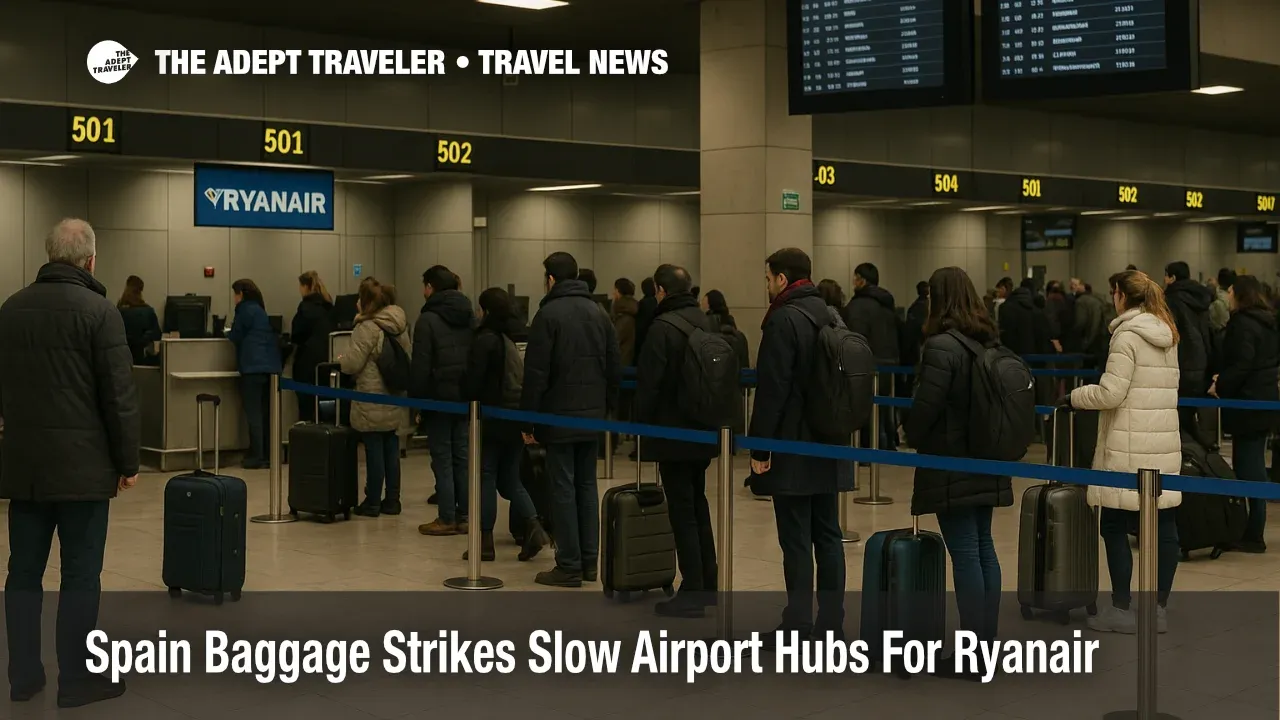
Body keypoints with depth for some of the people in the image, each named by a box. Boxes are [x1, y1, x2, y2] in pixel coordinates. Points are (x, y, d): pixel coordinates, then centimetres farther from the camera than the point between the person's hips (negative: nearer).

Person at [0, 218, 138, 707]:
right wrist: (128, 461, -3)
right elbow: (120, 397, -12)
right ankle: (76, 681, 6)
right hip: (82, 463, -5)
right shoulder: (98, 311, -11)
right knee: (80, 575, 1)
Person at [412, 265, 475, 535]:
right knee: (462, 455, 10)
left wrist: (415, 398, -8)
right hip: (466, 395, 6)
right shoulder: (470, 317, 9)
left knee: (442, 458, -1)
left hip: (439, 396, -6)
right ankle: (463, 515, 12)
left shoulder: (428, 319, -10)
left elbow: (420, 365, -14)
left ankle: (447, 518, 0)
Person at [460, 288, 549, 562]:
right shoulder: (523, 337, 5)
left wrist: (468, 406, 4)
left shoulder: (485, 340, -12)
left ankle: (486, 541, 7)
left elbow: (472, 380, -13)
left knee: (487, 477, 5)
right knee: (510, 478, 15)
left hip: (492, 416, -6)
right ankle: (534, 527, -4)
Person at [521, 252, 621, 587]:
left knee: (563, 488, -3)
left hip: (559, 416, -6)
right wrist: (606, 407, 16)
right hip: (592, 416, 6)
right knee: (587, 485, 12)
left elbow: (535, 374, -13)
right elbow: (614, 368, 10)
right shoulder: (598, 313, 10)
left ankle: (569, 566, -1)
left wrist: (528, 420, -8)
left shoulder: (548, 314, -10)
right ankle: (589, 561, 14)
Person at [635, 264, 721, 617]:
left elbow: (649, 383, -16)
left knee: (682, 511, -3)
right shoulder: (707, 323, 8)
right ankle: (708, 583, 25)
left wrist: (642, 423, -3)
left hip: (673, 432, -8)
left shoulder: (663, 327, -17)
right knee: (698, 504, 18)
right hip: (705, 429, 8)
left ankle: (692, 593, -1)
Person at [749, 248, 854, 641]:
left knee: (796, 540, -4)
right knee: (828, 535, 11)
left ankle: (798, 626, 0)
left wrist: (759, 448, -14)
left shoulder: (784, 319, -14)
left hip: (793, 449, -8)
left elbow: (772, 390, -18)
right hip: (830, 446, 8)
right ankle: (831, 623, 15)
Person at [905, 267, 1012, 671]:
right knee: (983, 548, 13)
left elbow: (927, 404, -17)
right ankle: (988, 640, 19)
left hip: (951, 463, -8)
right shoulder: (990, 341, 8)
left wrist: (913, 437, 2)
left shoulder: (941, 345, -17)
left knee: (965, 553, -5)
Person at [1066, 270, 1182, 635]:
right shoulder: (1168, 334, 14)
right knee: (1164, 526, 6)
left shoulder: (1127, 334, -10)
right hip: (1165, 443, 8)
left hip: (1130, 446, -8)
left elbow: (1111, 393, -16)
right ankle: (1157, 608, 12)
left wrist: (1074, 397, -1)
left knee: (1114, 525, 0)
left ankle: (1122, 609, 3)